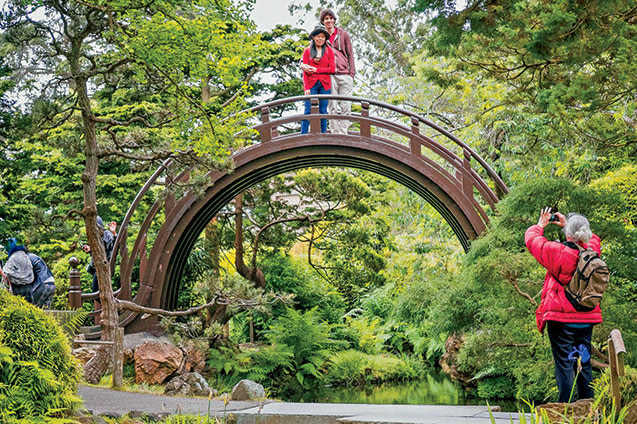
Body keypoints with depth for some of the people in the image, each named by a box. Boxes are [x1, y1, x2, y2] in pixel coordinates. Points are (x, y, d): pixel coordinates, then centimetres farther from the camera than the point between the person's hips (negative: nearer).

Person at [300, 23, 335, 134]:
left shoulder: (329, 51, 7)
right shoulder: (307, 51, 7)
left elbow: (332, 69, 0)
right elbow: (305, 71, 3)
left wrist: (316, 70, -8)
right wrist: (306, 88, -6)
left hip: (325, 84, 1)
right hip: (312, 84, -1)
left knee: (323, 111, 3)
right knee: (308, 111, -6)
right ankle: (303, 135, -5)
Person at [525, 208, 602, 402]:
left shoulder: (558, 252, -15)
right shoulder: (592, 250, -2)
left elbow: (532, 239, 0)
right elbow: (592, 238, 23)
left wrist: (540, 224, 18)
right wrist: (568, 224, 27)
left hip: (561, 319, -5)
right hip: (587, 320, 5)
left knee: (564, 364, -2)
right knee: (584, 363, 13)